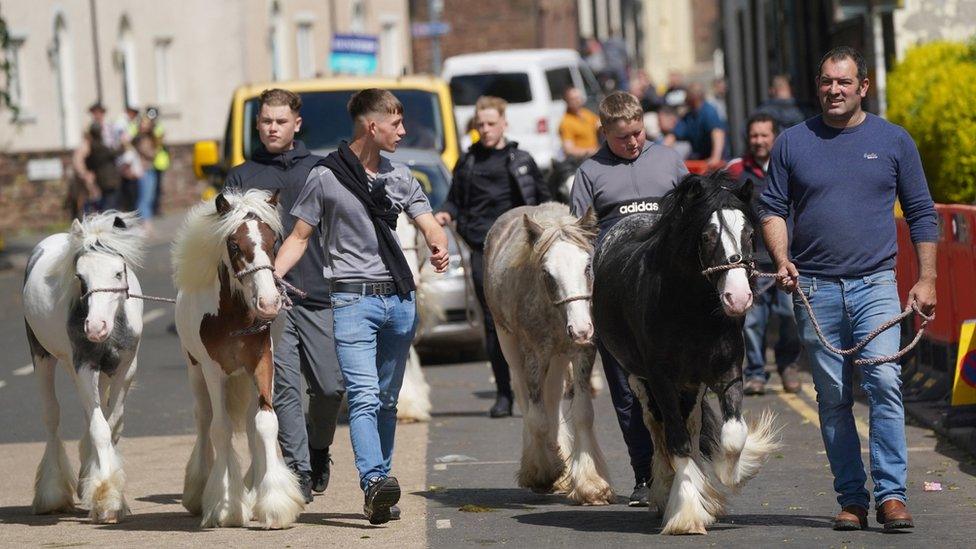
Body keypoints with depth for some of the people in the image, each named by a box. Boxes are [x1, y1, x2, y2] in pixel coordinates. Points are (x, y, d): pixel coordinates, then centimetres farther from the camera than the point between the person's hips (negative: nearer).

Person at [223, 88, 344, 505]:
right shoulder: (242, 176, 13)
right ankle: (298, 469, -5)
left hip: (318, 295, 1)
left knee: (330, 386, 0)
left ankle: (318, 451, 25)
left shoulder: (320, 170, 13)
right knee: (284, 387, -8)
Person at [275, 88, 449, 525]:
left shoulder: (400, 177, 13)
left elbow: (429, 225, 7)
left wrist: (438, 248, -16)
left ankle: (380, 498, 13)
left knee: (387, 400, 9)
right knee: (364, 395, -18)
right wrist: (271, 276, -13)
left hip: (399, 298, 5)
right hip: (353, 298, -5)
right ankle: (374, 482, -31)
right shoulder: (326, 178, -1)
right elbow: (299, 237, 2)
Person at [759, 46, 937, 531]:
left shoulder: (893, 141, 7)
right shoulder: (792, 143, 8)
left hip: (875, 285, -1)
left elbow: (921, 214, 10)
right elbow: (772, 209, 9)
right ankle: (851, 499, 9)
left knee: (883, 380, -16)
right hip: (815, 289, 1)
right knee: (833, 397, 3)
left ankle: (891, 495, -15)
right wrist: (781, 258, -8)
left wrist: (926, 281, 4)